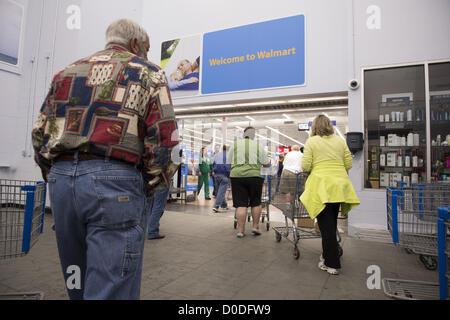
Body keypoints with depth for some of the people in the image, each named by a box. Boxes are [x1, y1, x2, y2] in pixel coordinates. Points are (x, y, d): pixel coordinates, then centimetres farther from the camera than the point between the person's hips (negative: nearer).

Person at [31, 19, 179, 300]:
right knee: (111, 288, -1)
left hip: (60, 179, 7)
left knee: (78, 286, 21)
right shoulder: (146, 72, 7)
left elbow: (39, 134, 19)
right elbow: (164, 137, -6)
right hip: (114, 180, -6)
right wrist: (151, 187, 3)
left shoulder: (67, 72, 23)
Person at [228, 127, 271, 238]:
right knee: (256, 203, 14)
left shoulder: (235, 145, 7)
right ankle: (255, 226, 19)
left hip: (237, 176, 1)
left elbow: (229, 162, 12)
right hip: (254, 176, -1)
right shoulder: (258, 146, 4)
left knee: (241, 204, 3)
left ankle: (240, 230, 6)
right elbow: (267, 164, 7)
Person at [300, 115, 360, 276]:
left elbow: (305, 166, -6)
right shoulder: (340, 140, 11)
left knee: (326, 225, 0)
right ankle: (328, 255, 30)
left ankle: (332, 264, 4)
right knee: (332, 223, 17)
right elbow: (349, 164, 9)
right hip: (340, 184, 5)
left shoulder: (311, 141, 0)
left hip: (321, 185, -4)